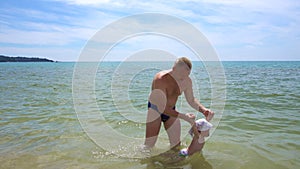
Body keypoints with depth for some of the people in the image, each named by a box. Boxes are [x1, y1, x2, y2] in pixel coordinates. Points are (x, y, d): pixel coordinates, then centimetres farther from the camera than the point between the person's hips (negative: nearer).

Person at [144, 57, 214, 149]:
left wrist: (204, 110, -19)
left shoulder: (187, 80, -13)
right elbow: (162, 108, -31)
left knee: (176, 144, 8)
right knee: (148, 146, -5)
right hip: (155, 110, -5)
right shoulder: (160, 80, -32)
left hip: (171, 111, 6)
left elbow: (191, 100, 0)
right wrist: (183, 116, -38)